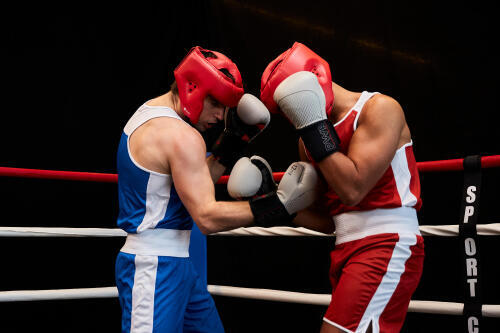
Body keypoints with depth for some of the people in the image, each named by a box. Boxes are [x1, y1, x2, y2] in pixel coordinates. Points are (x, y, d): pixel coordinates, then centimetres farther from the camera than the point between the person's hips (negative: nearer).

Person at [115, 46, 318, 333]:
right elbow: (208, 217, -23)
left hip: (175, 261, 10)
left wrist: (234, 141, 8)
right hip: (156, 268, -10)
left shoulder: (149, 113, 12)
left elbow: (195, 184, 16)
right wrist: (279, 204, -22)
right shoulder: (182, 135, -20)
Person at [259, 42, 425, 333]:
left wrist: (311, 125, -16)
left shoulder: (379, 109, -7)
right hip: (346, 250, 8)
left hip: (386, 246, -8)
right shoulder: (309, 141, 14)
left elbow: (352, 190, -19)